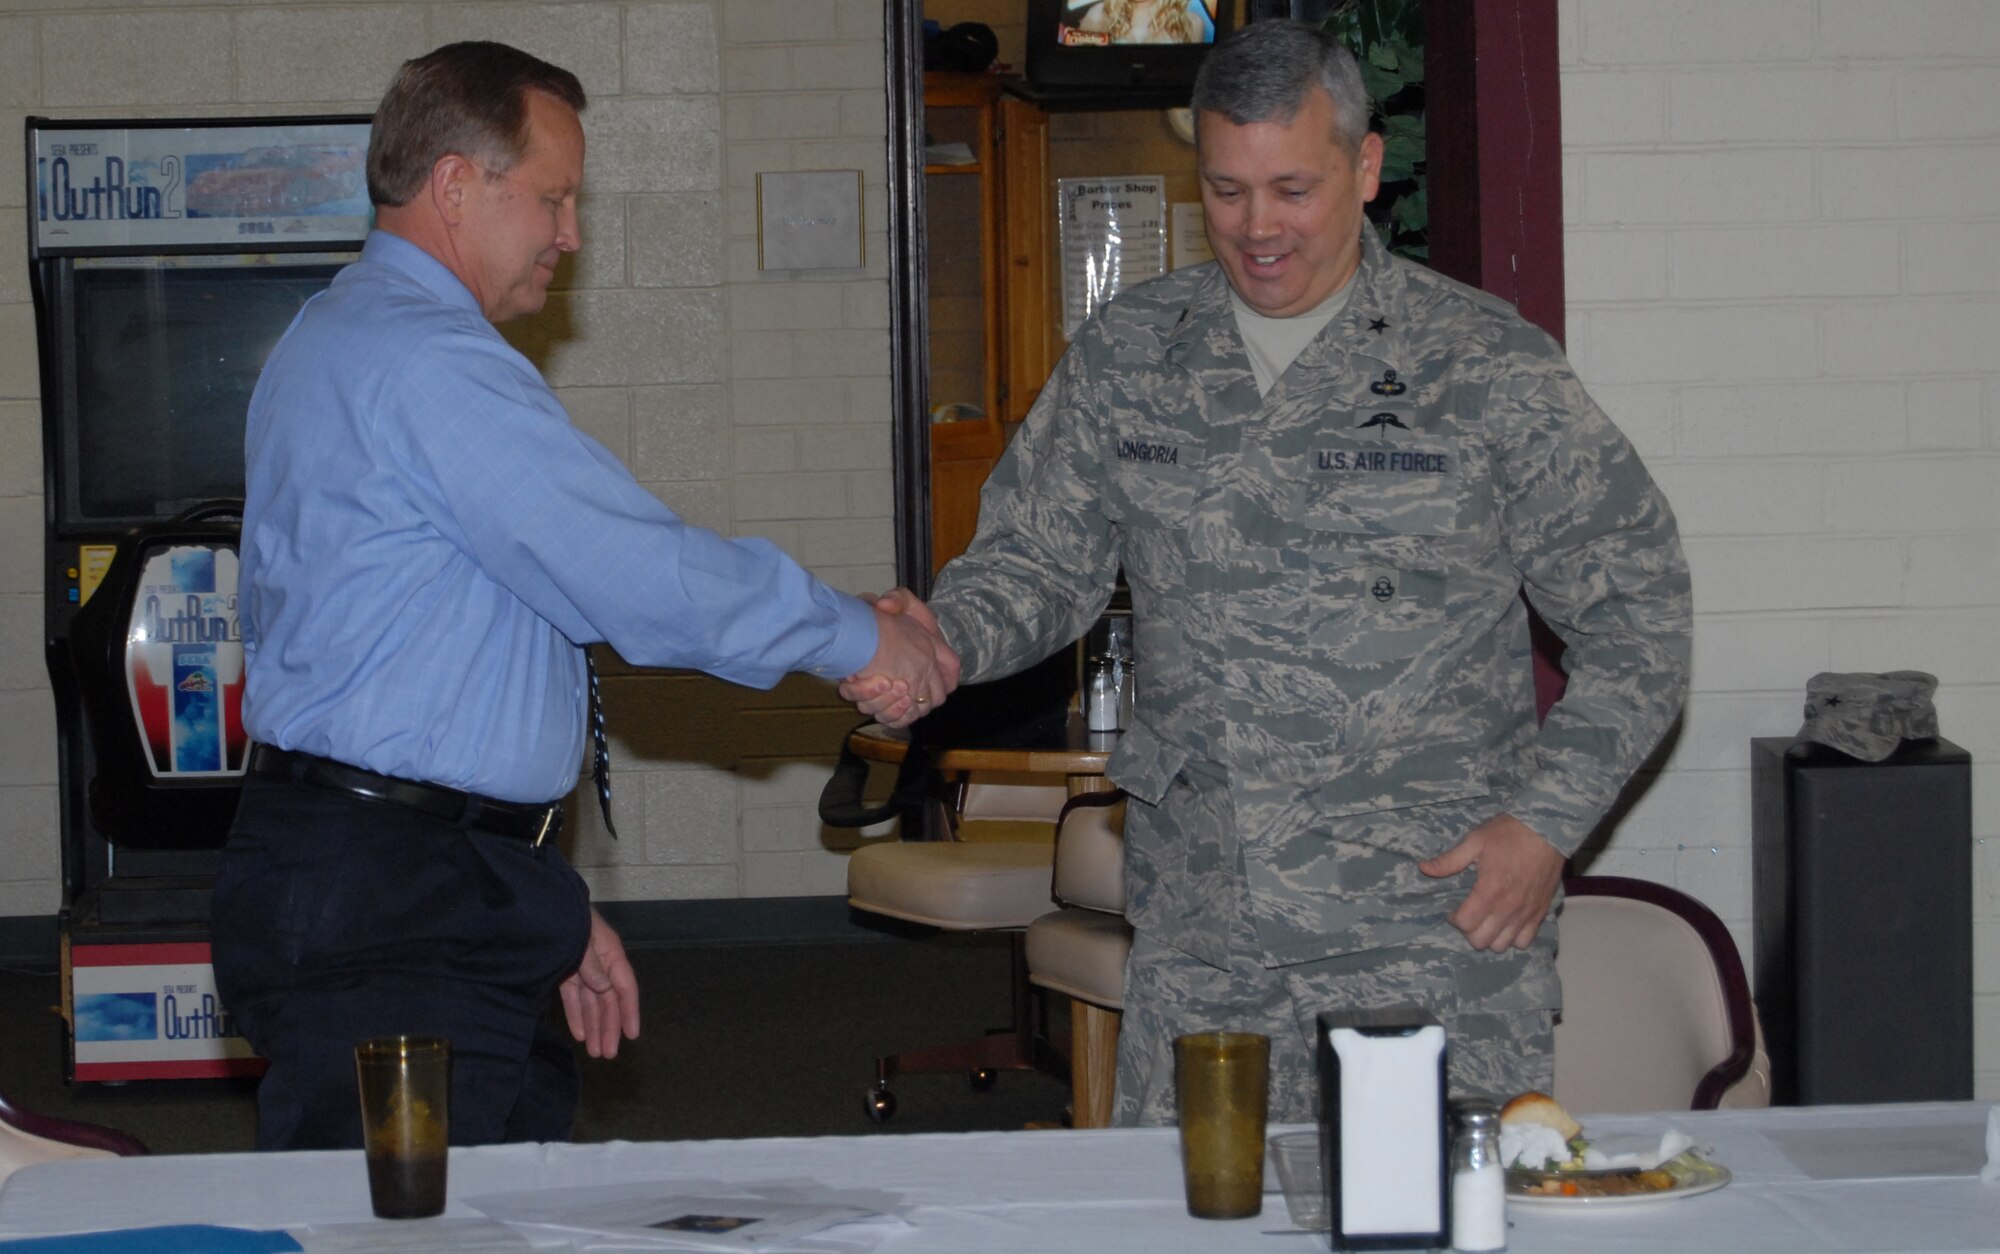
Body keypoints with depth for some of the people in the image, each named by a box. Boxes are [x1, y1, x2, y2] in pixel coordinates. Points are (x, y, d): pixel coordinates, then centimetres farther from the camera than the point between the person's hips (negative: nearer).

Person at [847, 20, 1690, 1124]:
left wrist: (1548, 822, -7)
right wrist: (943, 639, -10)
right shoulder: (1126, 355, 8)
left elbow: (1638, 614, 1)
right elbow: (1036, 561, 13)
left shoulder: (1487, 366, -2)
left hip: (1439, 922, -3)